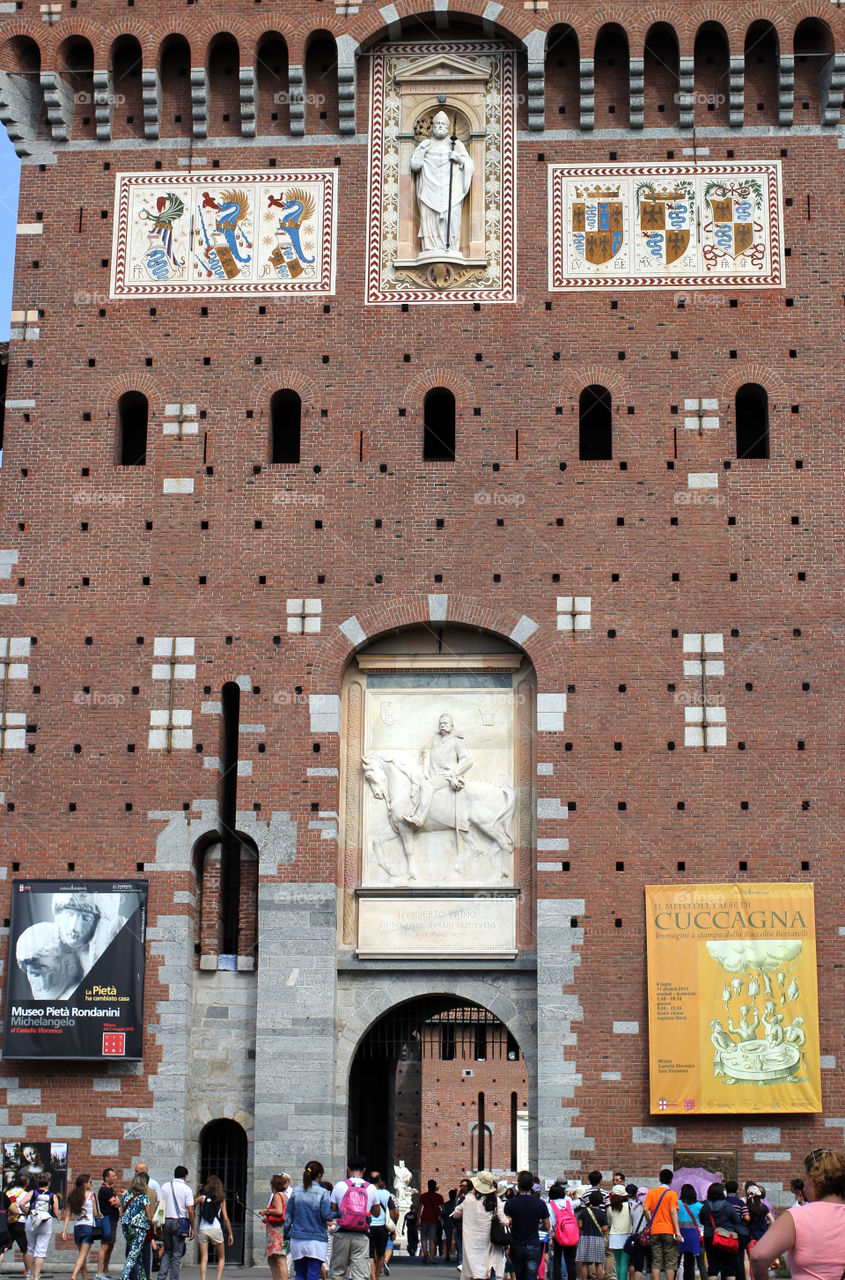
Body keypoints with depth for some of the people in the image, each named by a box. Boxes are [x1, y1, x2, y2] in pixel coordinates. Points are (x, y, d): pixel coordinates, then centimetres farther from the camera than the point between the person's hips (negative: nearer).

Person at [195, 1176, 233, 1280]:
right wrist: (230, 1234, 8)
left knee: (204, 1259, 2)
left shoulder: (202, 1198, 1)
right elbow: (225, 1218, 3)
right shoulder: (221, 1199, 4)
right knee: (221, 1258, 15)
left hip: (202, 1230, 0)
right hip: (216, 1230, 0)